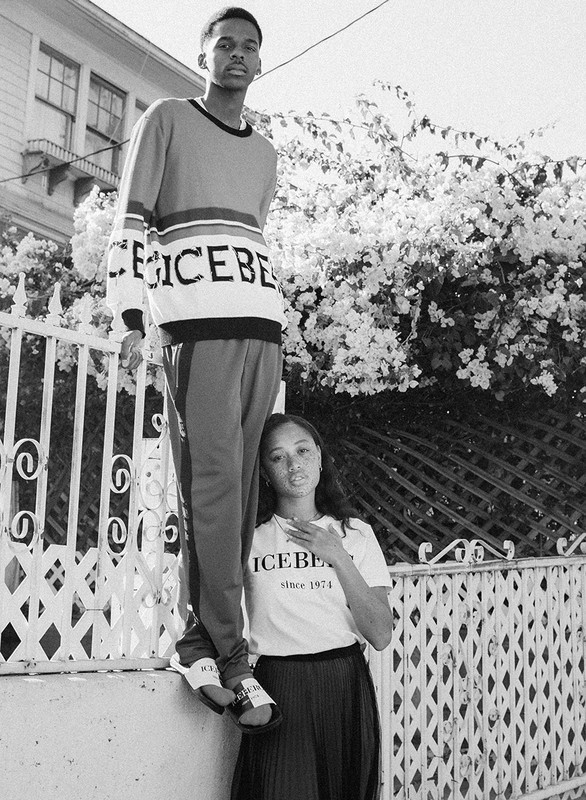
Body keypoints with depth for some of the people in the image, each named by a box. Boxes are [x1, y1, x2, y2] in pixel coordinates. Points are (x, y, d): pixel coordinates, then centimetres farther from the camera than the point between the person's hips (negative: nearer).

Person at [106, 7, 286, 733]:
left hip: (262, 324, 5)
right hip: (195, 323, -5)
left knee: (241, 485, -2)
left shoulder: (265, 155, 27)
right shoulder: (167, 120, 11)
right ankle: (228, 657, -10)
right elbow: (129, 224, 3)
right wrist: (129, 317, -8)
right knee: (214, 480, -13)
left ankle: (202, 641, 4)